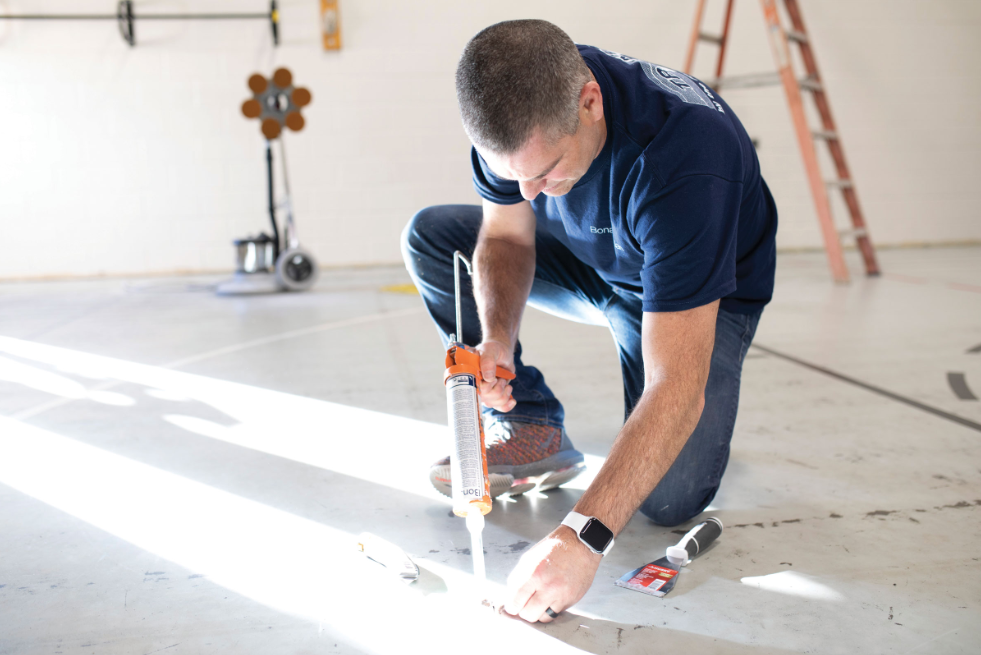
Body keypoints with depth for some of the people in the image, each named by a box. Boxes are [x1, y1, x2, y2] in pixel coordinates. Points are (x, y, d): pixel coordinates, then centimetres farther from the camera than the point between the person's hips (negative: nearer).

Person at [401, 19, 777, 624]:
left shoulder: (683, 160, -41)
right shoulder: (518, 110, -23)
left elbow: (675, 389, -42)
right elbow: (506, 235, -9)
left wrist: (584, 537, -47)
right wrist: (496, 336, -30)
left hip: (706, 295, -6)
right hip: (588, 258, 6)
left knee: (670, 499, -25)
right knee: (429, 236, -6)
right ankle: (532, 429, -3)